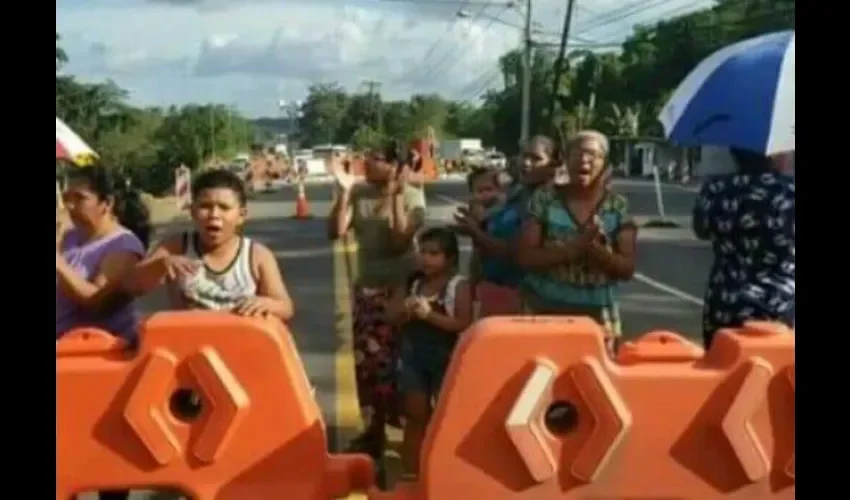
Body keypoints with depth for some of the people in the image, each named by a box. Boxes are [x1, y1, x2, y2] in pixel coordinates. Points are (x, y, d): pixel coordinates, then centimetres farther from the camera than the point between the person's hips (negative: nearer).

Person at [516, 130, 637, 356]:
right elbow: (526, 256, -7)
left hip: (597, 316, 1)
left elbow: (627, 268, -3)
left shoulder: (618, 207, 0)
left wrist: (594, 249, -21)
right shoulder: (545, 199, -2)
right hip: (544, 311, -1)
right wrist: (572, 249, -21)